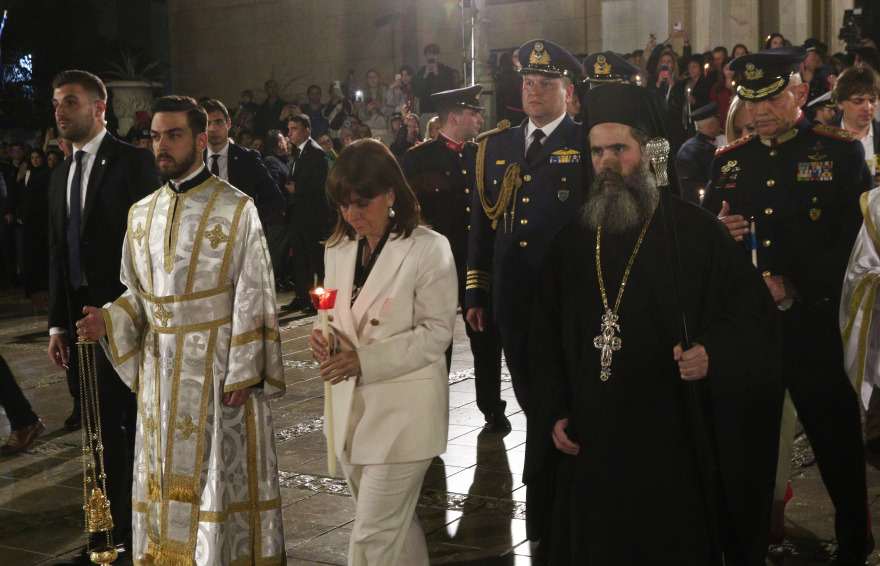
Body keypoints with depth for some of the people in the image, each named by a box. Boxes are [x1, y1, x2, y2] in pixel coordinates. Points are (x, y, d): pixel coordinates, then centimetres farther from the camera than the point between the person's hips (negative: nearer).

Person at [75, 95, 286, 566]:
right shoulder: (142, 214, 10)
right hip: (159, 366, 5)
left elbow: (252, 296, -9)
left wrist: (243, 372, -14)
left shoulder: (235, 209, -6)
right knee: (166, 475, 11)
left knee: (222, 470, 2)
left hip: (218, 364, -5)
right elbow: (138, 293, 16)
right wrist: (109, 319, -6)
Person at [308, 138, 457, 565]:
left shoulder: (428, 248, -10)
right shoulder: (338, 249, 9)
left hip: (404, 410, -6)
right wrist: (325, 338, -8)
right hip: (352, 406, 6)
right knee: (396, 528, 17)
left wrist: (364, 360, -21)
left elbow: (436, 332, -12)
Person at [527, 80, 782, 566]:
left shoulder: (697, 232, -3)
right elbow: (545, 338, 13)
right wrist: (553, 413, 5)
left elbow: (753, 315, -3)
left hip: (673, 448, -3)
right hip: (588, 448, 4)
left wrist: (712, 353, -22)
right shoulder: (570, 243, 9)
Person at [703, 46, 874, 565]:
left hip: (816, 324, -3)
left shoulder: (841, 152, -1)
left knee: (838, 444, 6)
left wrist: (797, 287, -17)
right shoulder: (729, 160, 11)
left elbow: (855, 239, -7)